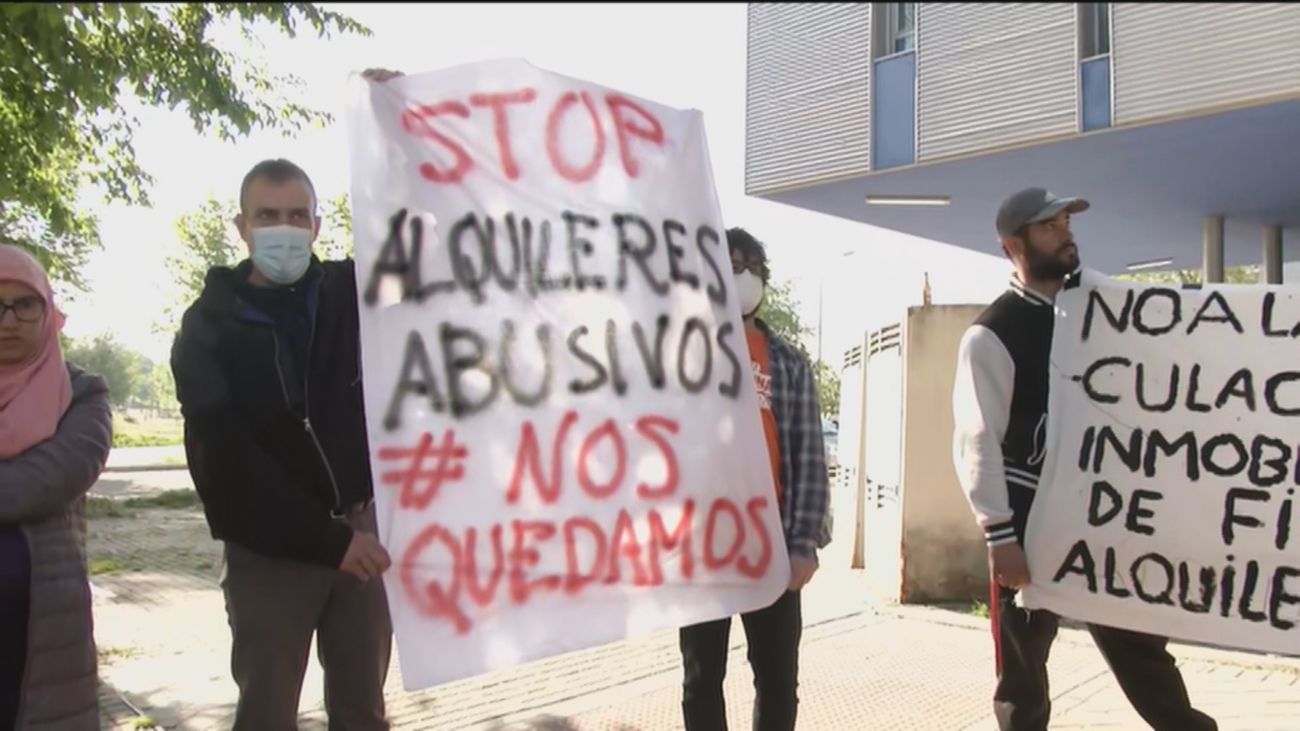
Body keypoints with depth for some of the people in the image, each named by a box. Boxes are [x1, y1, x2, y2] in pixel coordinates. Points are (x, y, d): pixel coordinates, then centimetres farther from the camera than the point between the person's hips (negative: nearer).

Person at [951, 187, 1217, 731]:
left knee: (1139, 647, 14)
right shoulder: (991, 336, -11)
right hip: (1029, 521, -5)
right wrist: (999, 533, -21)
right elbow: (977, 440, -16)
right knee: (1022, 668, 9)